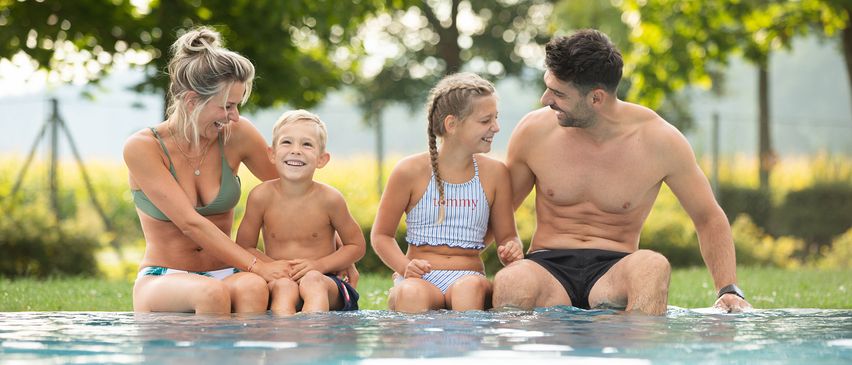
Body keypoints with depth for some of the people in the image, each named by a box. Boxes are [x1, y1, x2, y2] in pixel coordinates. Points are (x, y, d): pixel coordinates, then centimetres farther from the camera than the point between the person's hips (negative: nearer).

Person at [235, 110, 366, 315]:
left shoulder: (329, 199, -5)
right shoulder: (261, 196, -3)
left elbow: (357, 246, 6)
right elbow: (244, 246, 6)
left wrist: (318, 265, -10)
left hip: (321, 280, -1)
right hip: (278, 280, 1)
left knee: (312, 281, -35)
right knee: (283, 286, -34)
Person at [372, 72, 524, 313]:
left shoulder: (494, 174, 10)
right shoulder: (411, 171, 2)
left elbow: (507, 235, 19)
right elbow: (381, 235, 10)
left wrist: (512, 250, -7)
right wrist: (405, 267, -10)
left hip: (469, 277, 2)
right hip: (420, 278, -1)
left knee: (470, 287, -38)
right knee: (411, 293, -40)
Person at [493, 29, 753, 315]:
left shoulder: (660, 141, -4)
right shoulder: (535, 131, 0)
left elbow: (709, 219, 7)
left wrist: (729, 290, -5)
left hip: (612, 271, 0)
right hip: (548, 267, 0)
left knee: (653, 266, -37)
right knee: (509, 283, -37)